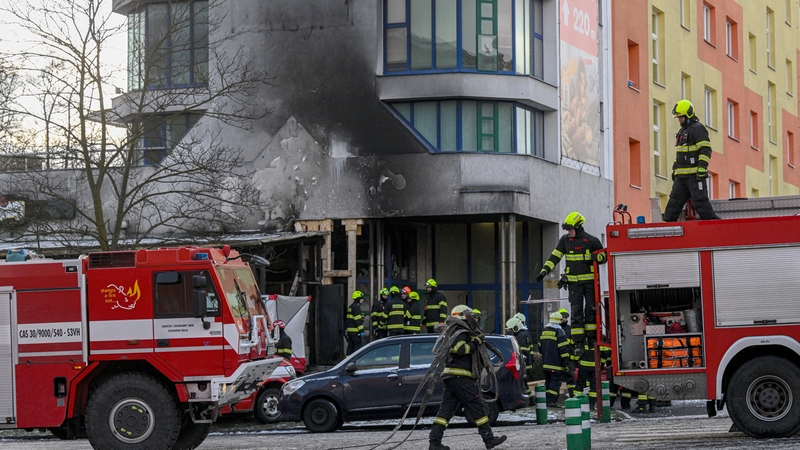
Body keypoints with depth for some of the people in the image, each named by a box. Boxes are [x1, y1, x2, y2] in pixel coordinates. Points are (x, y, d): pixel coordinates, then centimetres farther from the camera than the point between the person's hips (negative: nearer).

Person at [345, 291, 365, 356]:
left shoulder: (350, 307, 18)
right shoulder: (356, 307, -13)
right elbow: (358, 320, -19)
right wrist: (361, 330, -19)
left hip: (349, 330, 10)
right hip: (355, 331, -10)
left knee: (350, 346, 12)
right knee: (357, 346, -6)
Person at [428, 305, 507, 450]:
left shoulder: (455, 333, 24)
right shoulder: (462, 333, -9)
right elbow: (460, 349, -23)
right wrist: (476, 342, -14)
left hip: (450, 377, 10)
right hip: (461, 377, -10)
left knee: (446, 409, 4)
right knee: (478, 407, -3)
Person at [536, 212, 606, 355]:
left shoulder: (591, 240, -3)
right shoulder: (565, 240, 5)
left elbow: (604, 256, 4)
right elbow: (555, 256, 6)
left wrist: (597, 257, -19)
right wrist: (544, 270, -5)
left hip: (590, 281, -2)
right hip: (574, 282, 2)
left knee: (591, 309, 0)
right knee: (576, 311, -2)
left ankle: (592, 338, 7)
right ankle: (578, 342, -2)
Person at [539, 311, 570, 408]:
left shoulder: (544, 331, 12)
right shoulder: (559, 331, -11)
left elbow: (540, 347, 19)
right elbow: (563, 348, -15)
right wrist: (566, 362, -13)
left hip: (545, 363, 7)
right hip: (556, 364, -7)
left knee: (548, 381, 15)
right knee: (555, 382, -6)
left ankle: (547, 400, 16)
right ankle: (552, 401, -12)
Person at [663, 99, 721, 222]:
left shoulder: (698, 128, -7)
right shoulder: (683, 131, 23)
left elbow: (705, 150, -16)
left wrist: (702, 166, -24)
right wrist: (675, 169, 27)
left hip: (695, 174, -9)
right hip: (681, 175, 9)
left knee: (700, 202, -11)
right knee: (674, 201, 5)